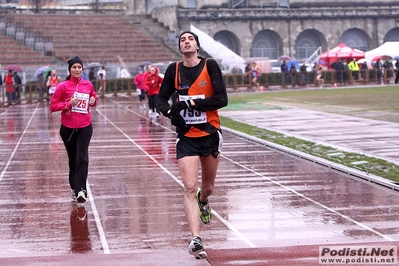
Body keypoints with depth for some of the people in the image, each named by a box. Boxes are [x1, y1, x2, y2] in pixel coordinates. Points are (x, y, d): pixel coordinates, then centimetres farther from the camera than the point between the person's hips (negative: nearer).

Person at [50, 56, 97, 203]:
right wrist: (68, 104, -19)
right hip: (68, 128, -1)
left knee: (82, 158, -13)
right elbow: (53, 106, -5)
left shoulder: (88, 85, 3)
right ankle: (74, 187, 28)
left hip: (85, 127, 1)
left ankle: (81, 190, -18)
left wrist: (93, 102, -4)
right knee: (73, 159, 10)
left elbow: (94, 100, 20)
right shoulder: (63, 86, -5)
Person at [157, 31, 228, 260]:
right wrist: (172, 113, -11)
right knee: (190, 187, -14)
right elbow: (162, 99, 10)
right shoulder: (174, 70, 0)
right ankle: (196, 239, -15)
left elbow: (222, 99, -15)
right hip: (186, 137, 0)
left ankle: (203, 202, 53)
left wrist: (191, 103, -22)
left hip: (210, 134, 0)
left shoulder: (210, 65, -8)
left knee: (208, 187, 16)